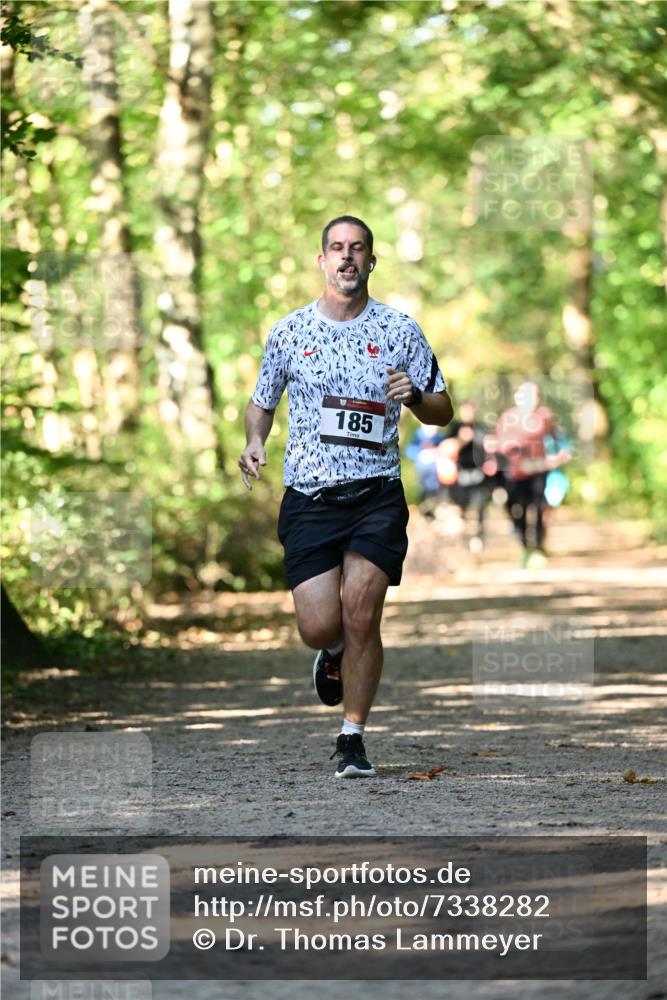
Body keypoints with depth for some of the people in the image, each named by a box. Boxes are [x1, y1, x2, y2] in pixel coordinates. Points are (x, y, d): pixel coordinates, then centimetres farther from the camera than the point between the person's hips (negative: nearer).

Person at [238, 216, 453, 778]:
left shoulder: (399, 331, 5)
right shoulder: (289, 332, 7)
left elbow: (442, 412, 10)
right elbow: (262, 401, 20)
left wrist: (415, 396, -12)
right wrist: (255, 442, -1)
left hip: (377, 497, -1)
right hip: (308, 499, 1)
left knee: (361, 615, -12)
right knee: (319, 627, -8)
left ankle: (353, 740, 3)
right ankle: (335, 654, 31)